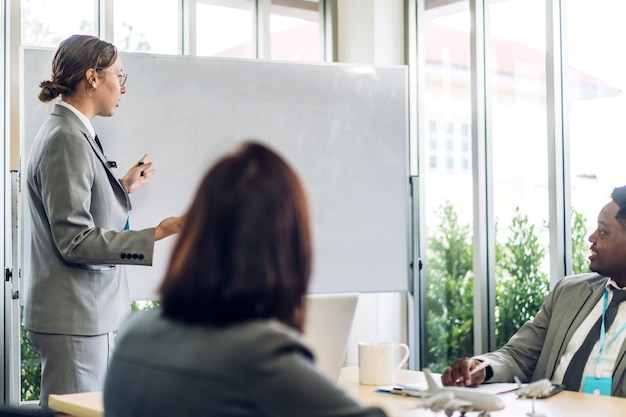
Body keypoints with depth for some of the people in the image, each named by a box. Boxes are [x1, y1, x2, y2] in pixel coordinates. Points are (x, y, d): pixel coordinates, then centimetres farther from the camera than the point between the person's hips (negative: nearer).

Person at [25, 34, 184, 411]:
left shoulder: (75, 133, 15)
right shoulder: (67, 139, -16)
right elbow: (74, 241, -20)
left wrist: (124, 188, 24)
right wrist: (155, 235, -23)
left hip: (93, 311, 10)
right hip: (74, 317, -10)